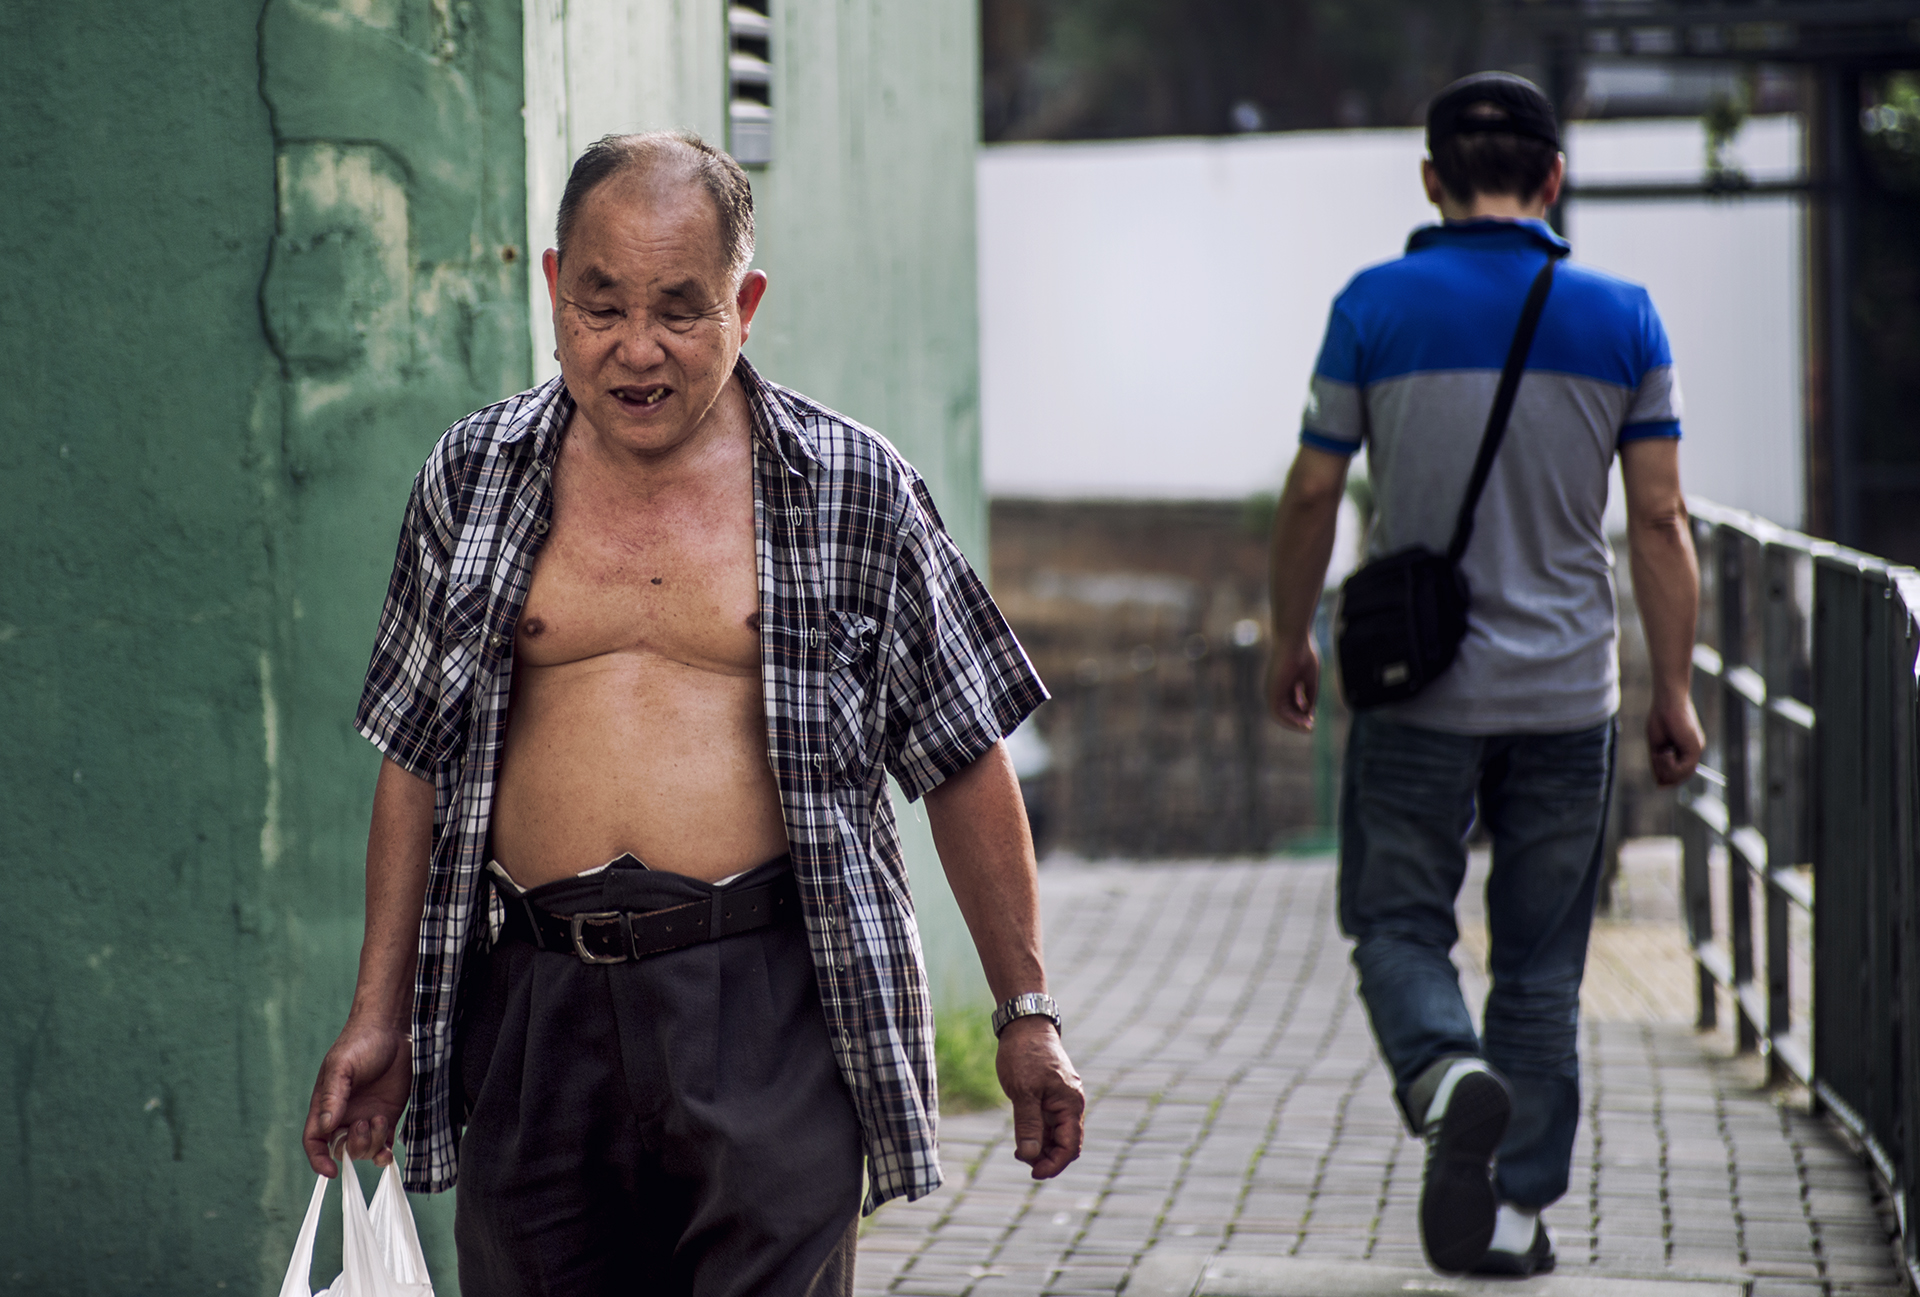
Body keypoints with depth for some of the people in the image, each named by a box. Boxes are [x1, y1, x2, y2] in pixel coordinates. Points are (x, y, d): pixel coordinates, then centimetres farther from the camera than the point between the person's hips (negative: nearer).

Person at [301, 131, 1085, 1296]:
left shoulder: (852, 488, 3)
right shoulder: (475, 479, 9)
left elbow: (964, 761, 7)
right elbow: (419, 762, 15)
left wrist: (1026, 1012, 8)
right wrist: (380, 1014, 11)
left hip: (773, 1002, -2)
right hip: (535, 1006, 2)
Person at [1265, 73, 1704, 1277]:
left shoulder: (1377, 306, -5)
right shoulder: (1622, 317, -1)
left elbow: (1311, 497, -2)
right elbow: (1660, 520, -1)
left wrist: (1291, 640, 13)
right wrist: (1675, 692, 6)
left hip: (1416, 684, -1)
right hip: (1568, 691, 2)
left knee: (1398, 923, 10)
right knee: (1542, 961, 11)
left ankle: (1450, 1075, -19)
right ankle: (1515, 1208, 12)